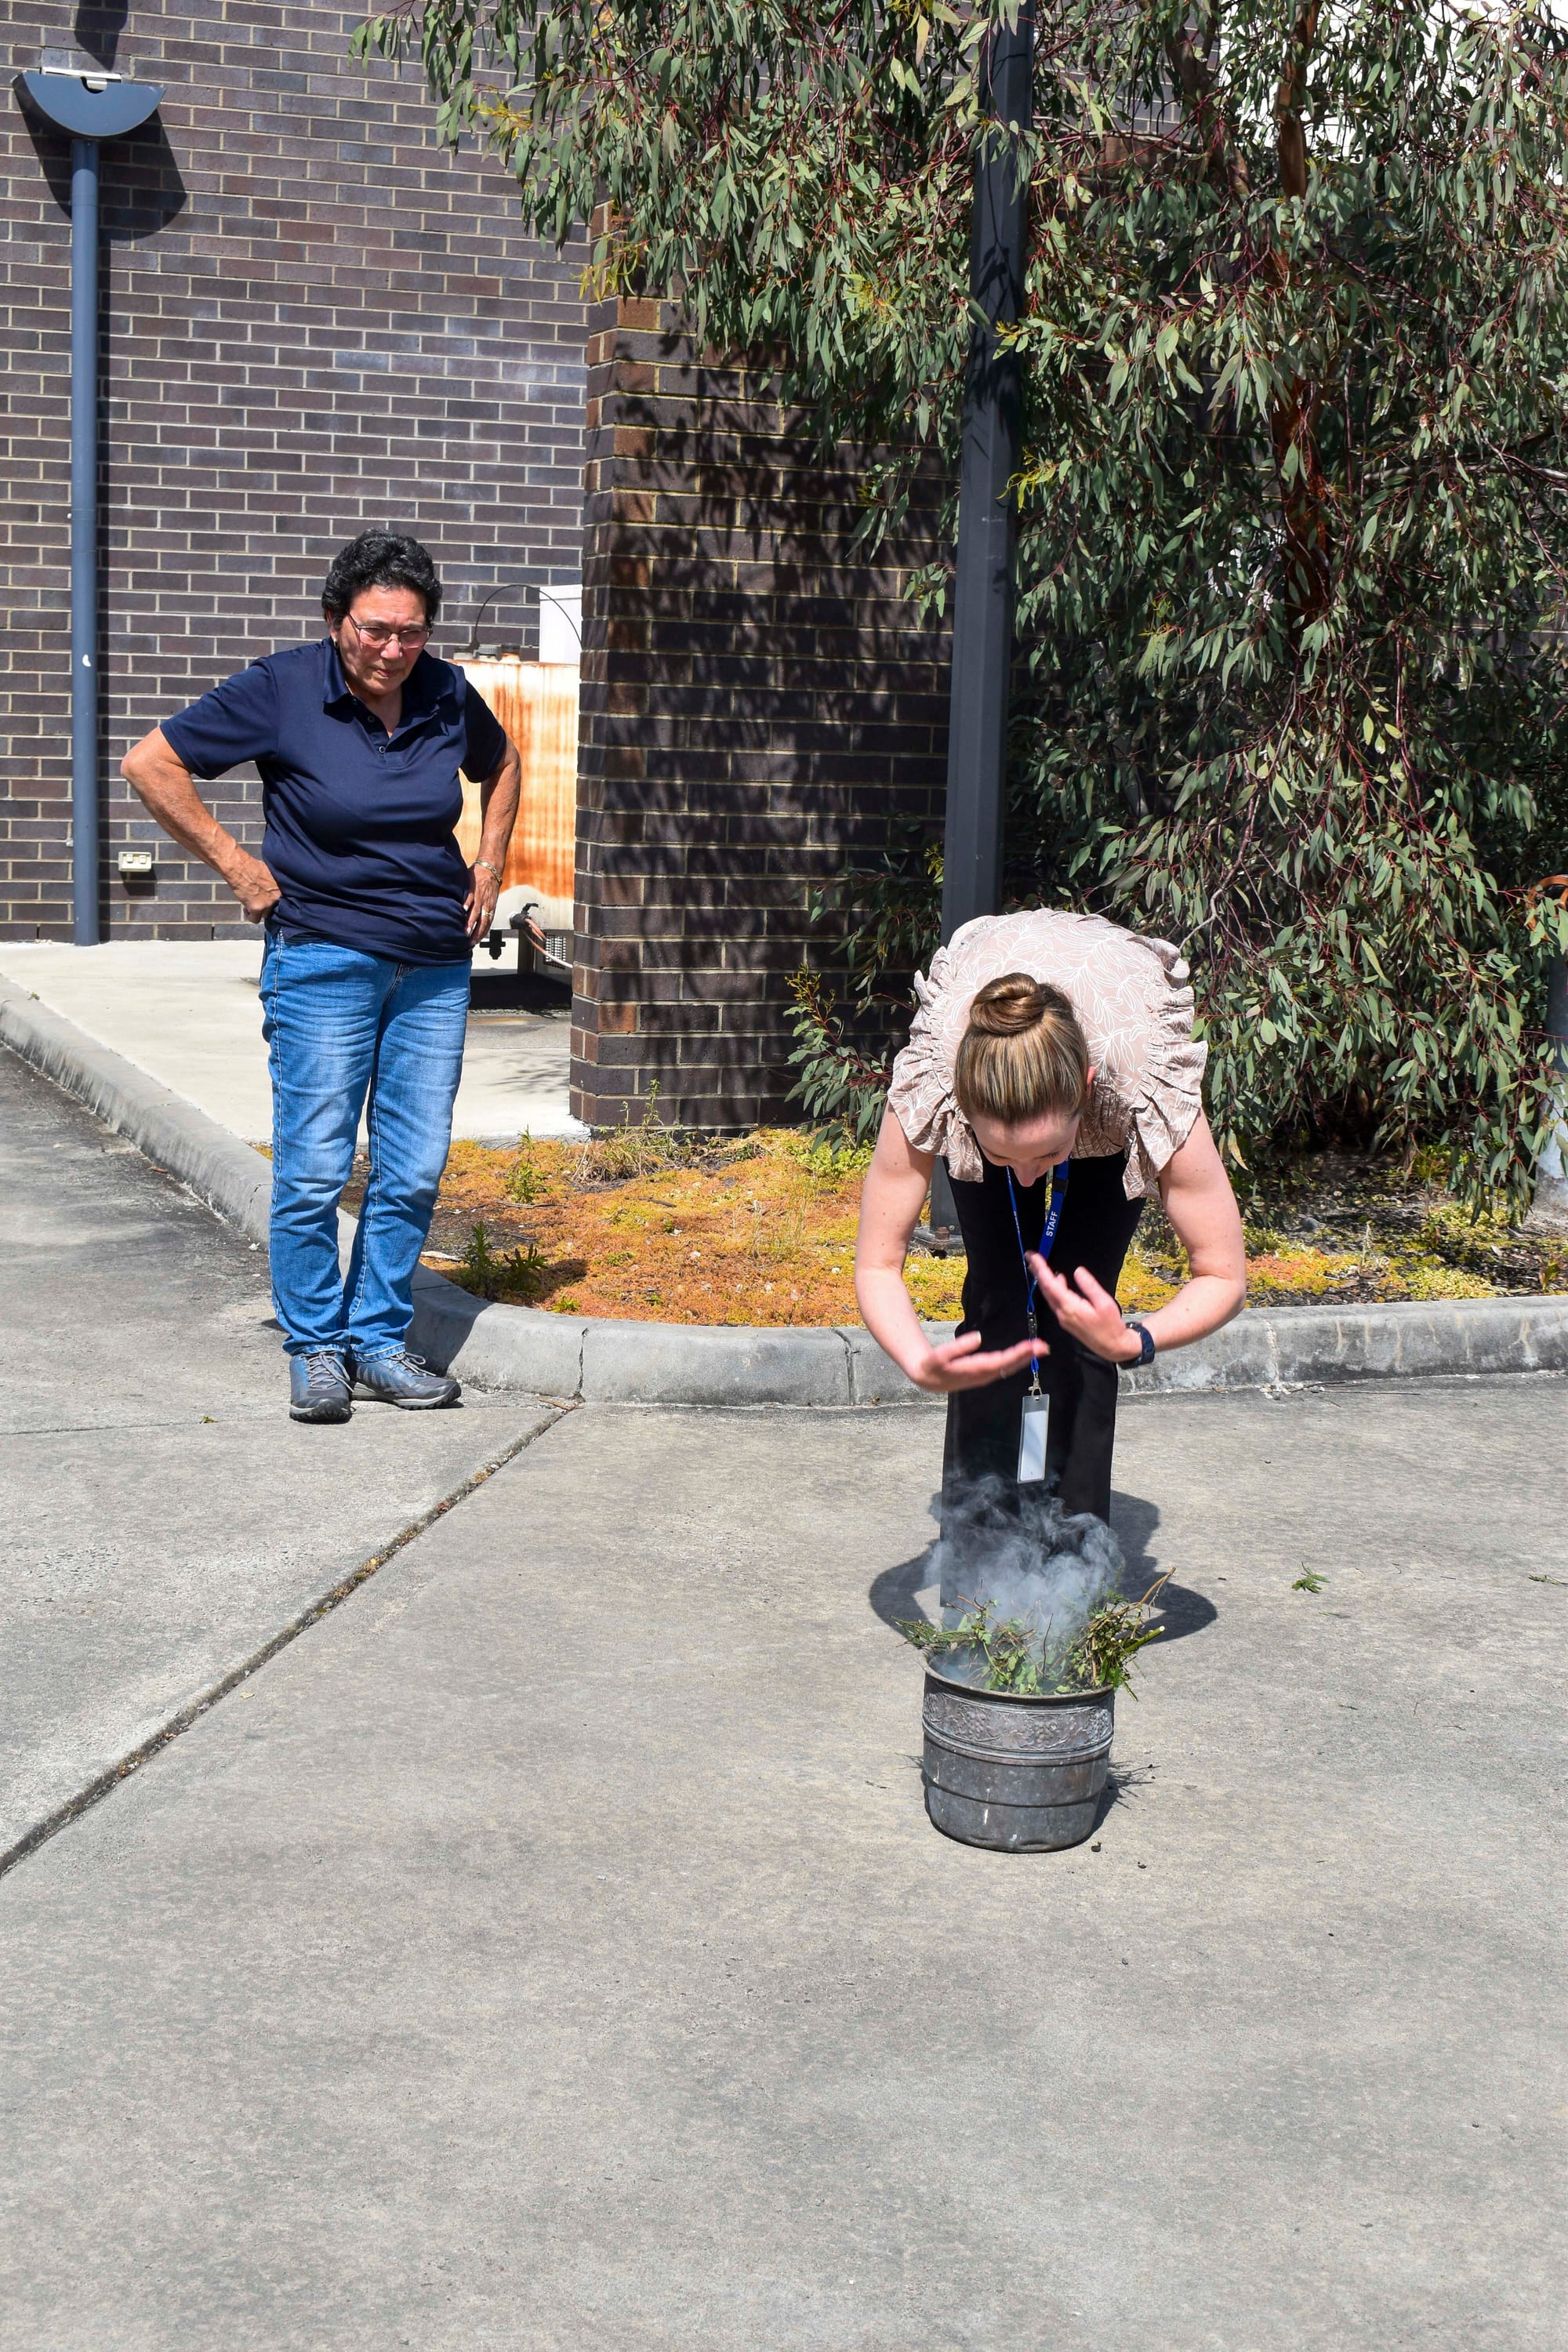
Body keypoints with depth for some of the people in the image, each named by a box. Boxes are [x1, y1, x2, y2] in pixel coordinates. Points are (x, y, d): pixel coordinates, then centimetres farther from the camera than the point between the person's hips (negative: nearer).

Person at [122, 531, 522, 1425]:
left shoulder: (447, 694, 3)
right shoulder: (282, 689, -8)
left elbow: (502, 763, 26)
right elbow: (151, 763, -3)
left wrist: (490, 865, 14)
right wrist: (235, 863, -5)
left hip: (436, 967, 4)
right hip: (324, 958, -4)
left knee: (415, 1169, 5)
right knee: (315, 1168, -3)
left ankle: (380, 1340, 18)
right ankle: (316, 1348, 12)